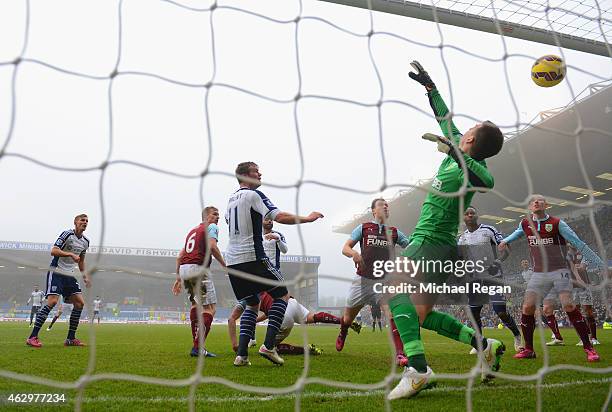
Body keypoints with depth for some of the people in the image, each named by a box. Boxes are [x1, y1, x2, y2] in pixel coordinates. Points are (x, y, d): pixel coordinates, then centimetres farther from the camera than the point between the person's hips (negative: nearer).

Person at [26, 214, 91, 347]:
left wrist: (85, 276, 17)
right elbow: (53, 251, -19)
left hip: (69, 275, 7)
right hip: (56, 272, -7)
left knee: (79, 303, -3)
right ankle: (32, 337, -12)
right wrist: (71, 254, -30)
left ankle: (71, 339, 6)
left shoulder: (85, 241, 11)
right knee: (52, 301, -20)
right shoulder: (67, 234, -10)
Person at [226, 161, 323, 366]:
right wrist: (307, 218, -7)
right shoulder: (254, 195, -7)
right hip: (252, 258, -8)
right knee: (282, 295, 6)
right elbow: (279, 217, -17)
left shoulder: (231, 198, 17)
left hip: (232, 261, 8)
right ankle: (268, 346, -5)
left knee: (252, 304, 17)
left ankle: (242, 354, 7)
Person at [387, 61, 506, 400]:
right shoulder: (457, 154, 13)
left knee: (396, 291, -26)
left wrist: (455, 153, -45)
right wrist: (430, 87, 32)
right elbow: (445, 118, 27)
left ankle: (418, 369, -33)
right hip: (443, 246, 9)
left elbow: (487, 181, -35)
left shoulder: (469, 165, -11)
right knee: (421, 315, 11)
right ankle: (484, 345, 15)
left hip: (429, 242, -9)